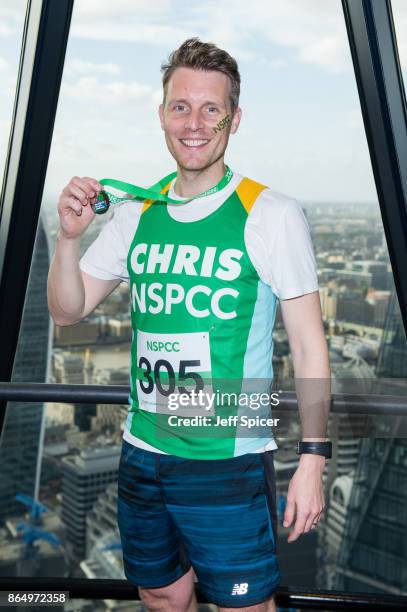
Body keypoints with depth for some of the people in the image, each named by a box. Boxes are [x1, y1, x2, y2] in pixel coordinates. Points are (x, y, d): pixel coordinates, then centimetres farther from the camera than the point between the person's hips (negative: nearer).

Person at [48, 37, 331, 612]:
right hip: (142, 454, 5)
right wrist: (69, 237, -10)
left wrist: (312, 460, -11)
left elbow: (309, 346, -7)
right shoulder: (136, 214, 5)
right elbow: (67, 311, 8)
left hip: (231, 462, -5)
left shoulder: (271, 214, -9)